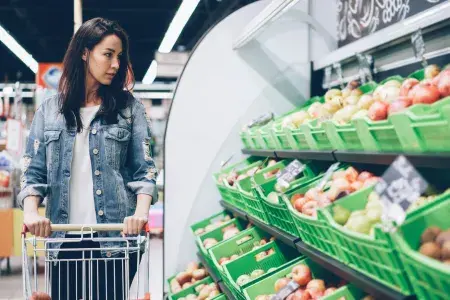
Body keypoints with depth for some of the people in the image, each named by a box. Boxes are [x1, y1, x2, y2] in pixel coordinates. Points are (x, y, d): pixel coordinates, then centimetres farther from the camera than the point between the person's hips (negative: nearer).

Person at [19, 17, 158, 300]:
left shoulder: (130, 108, 6)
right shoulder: (50, 110, 9)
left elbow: (144, 169, 0)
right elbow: (33, 170, 5)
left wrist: (141, 211, -18)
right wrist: (31, 211, -14)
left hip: (116, 237, -1)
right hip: (64, 238, 1)